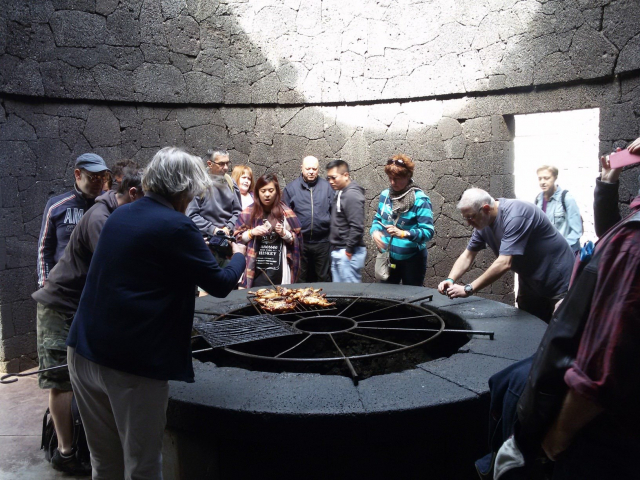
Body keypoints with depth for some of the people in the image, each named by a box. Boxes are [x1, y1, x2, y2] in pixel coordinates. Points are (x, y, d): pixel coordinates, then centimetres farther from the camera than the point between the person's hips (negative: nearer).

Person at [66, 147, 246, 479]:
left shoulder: (120, 215, 9)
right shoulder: (176, 227, -13)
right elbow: (220, 284, -5)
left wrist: (198, 247, 32)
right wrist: (239, 255, 14)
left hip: (83, 351, 7)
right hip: (133, 363, -7)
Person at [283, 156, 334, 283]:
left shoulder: (327, 187, 3)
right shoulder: (291, 188, 2)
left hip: (322, 242, 0)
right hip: (299, 242, 0)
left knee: (324, 279, 10)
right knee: (300, 279, 12)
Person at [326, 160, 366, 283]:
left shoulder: (352, 195, -15)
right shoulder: (341, 193, 13)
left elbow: (357, 227, -21)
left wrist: (348, 251, -17)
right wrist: (335, 249, 13)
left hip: (348, 253, -9)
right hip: (338, 252, 10)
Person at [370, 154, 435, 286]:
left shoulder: (420, 200, -15)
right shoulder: (385, 195, 2)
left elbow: (428, 232, -21)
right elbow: (377, 219, 13)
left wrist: (403, 233, -33)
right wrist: (375, 231, -9)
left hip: (412, 259, -4)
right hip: (388, 257, 5)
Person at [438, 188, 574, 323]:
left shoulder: (514, 215, -30)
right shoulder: (483, 223, -4)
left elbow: (504, 264, -36)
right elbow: (468, 255, 2)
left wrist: (468, 289, -35)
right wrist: (450, 280, -16)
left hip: (559, 282, -8)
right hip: (530, 284, 8)